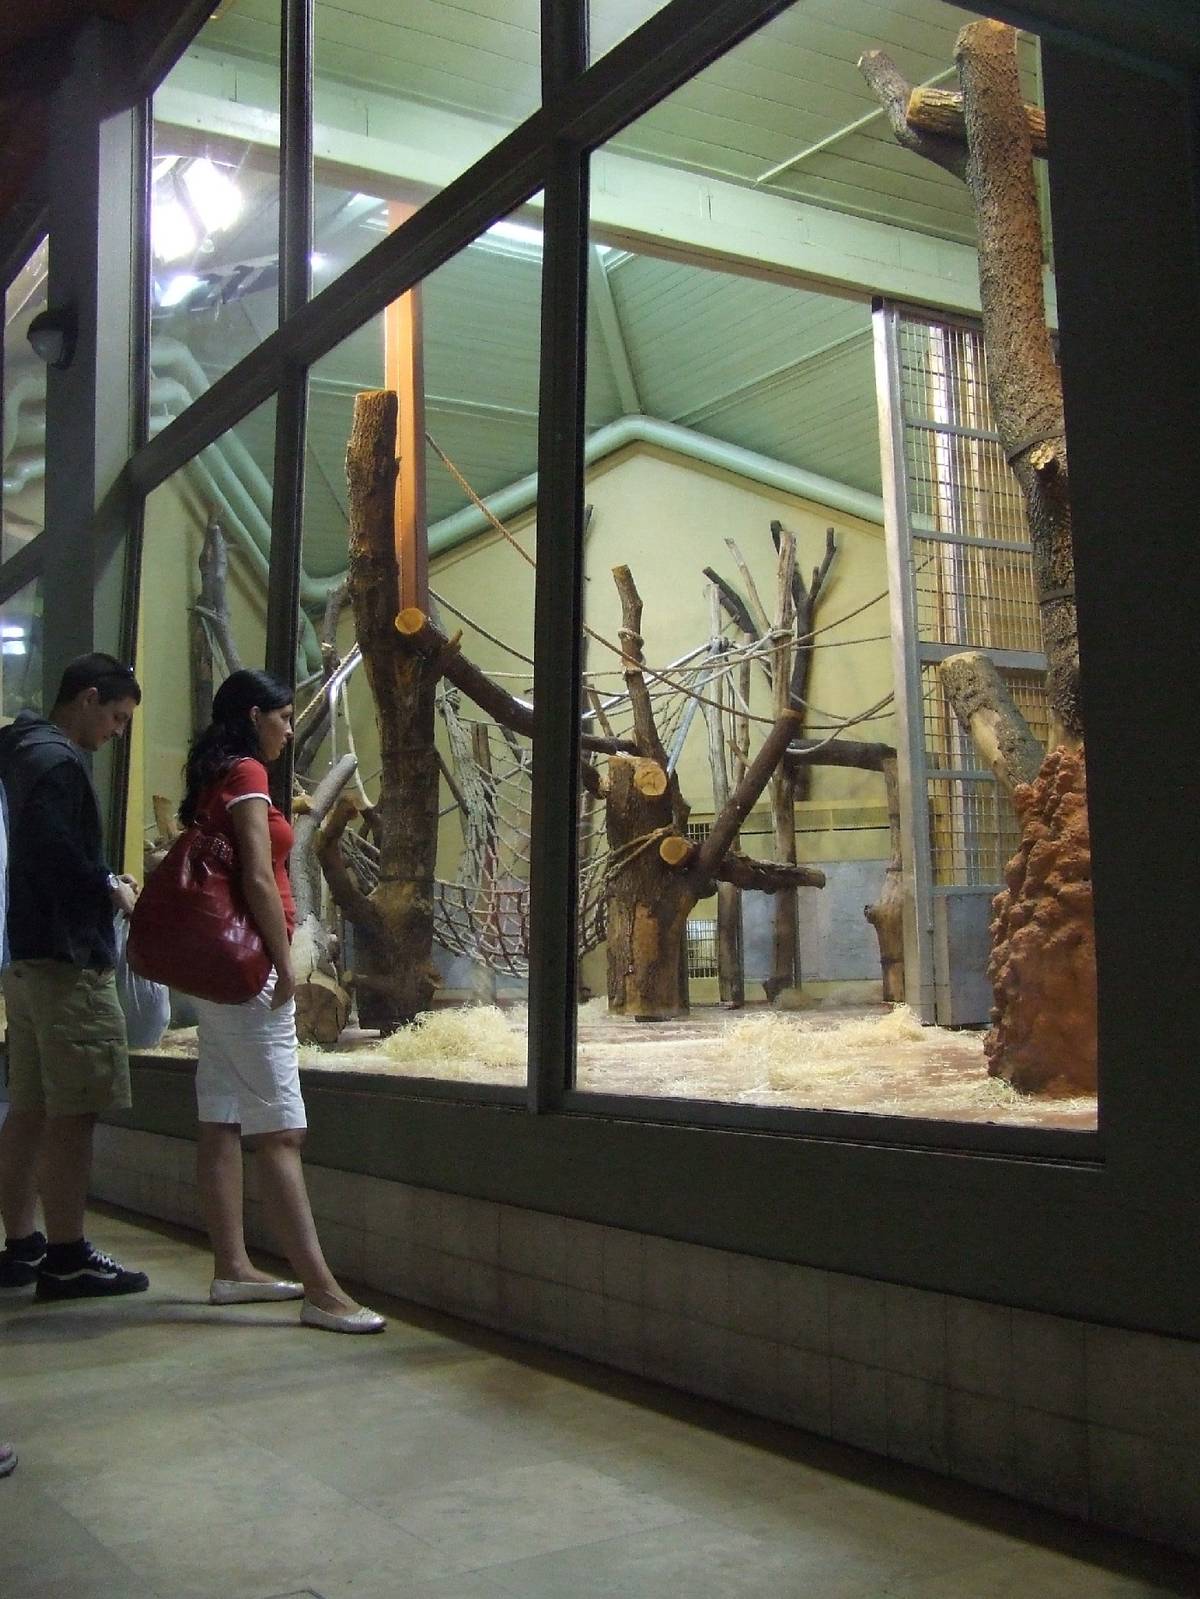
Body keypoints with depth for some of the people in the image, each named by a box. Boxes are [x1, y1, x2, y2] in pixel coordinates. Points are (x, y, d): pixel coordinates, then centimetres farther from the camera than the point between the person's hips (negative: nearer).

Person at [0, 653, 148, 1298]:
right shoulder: (57, 760, -13)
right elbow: (55, 855, -24)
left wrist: (104, 882, 10)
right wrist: (110, 891, -9)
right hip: (67, 956, -10)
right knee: (73, 1113, -6)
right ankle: (65, 1259, -2)